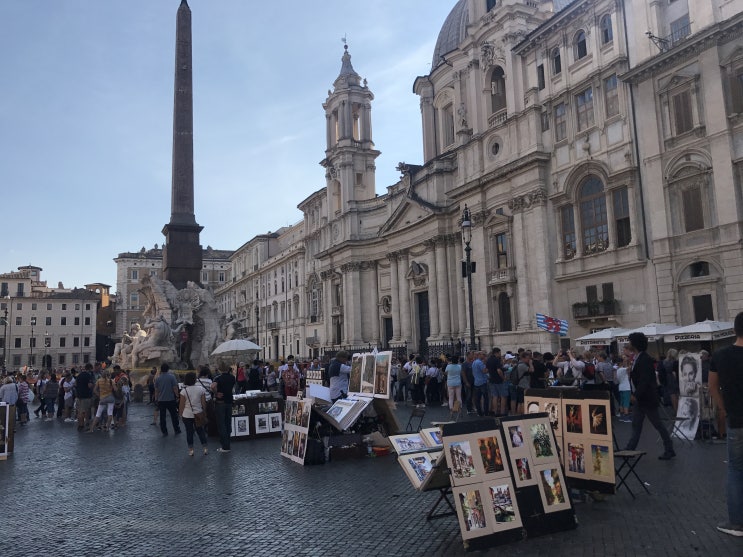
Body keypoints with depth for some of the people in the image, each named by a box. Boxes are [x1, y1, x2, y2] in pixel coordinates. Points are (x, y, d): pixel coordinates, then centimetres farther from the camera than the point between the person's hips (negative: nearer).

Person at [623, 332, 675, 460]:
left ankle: (669, 450, 15)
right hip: (639, 398, 9)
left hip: (648, 399, -9)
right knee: (636, 425, 11)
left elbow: (644, 381, -25)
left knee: (658, 425, 3)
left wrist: (636, 395, -21)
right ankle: (630, 449, 16)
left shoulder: (645, 359, -20)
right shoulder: (637, 359, 8)